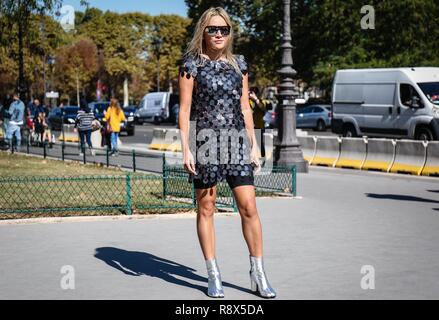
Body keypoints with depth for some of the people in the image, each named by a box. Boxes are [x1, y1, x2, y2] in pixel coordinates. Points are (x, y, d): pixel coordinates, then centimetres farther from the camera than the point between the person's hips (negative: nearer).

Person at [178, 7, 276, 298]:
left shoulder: (239, 63, 11)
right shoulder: (192, 63, 0)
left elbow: (245, 107, 14)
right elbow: (185, 109, -2)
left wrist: (254, 144, 10)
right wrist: (186, 149, -10)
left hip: (237, 139, 3)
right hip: (206, 139, -3)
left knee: (249, 206, -3)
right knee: (206, 208, 2)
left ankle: (258, 274, 7)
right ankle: (213, 276, 12)